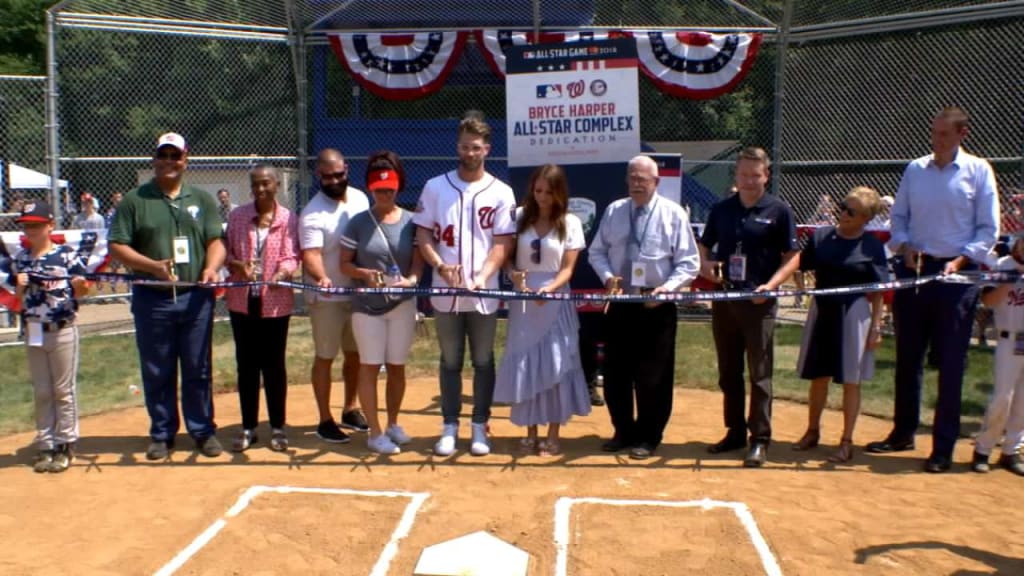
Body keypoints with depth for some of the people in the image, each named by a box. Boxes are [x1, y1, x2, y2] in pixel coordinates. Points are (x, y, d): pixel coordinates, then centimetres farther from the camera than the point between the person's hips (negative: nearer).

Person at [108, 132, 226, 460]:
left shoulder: (202, 200, 10)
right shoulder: (134, 201, 3)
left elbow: (216, 242, 6)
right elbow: (117, 247, -1)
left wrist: (211, 268, -15)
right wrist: (153, 266, -17)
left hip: (196, 298, 1)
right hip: (151, 299, -1)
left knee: (198, 369, 7)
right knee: (157, 372, 7)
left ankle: (203, 431, 19)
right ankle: (162, 434, 20)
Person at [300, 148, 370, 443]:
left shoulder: (360, 198, 3)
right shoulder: (313, 213, -16)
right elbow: (311, 254, -28)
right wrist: (321, 277, -48)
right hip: (327, 297, -6)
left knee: (355, 353, 16)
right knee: (325, 357, 3)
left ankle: (350, 410, 32)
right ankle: (325, 420, 14)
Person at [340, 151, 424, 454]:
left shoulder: (411, 222, 0)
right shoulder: (358, 222, -3)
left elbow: (418, 262, -3)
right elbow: (345, 263, -2)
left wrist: (410, 280, -25)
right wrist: (365, 274, -21)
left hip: (403, 304, 2)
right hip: (367, 305, -2)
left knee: (396, 366, 13)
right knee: (369, 367, 2)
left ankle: (393, 424, 30)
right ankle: (375, 433, 11)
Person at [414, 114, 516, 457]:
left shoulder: (501, 192, 0)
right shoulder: (435, 187, 4)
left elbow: (502, 243, -4)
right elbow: (423, 234, 3)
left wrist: (482, 277, -19)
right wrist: (440, 265, -15)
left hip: (484, 294, -1)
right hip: (445, 293, 1)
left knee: (483, 361, 8)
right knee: (450, 361, 11)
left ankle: (479, 427, 20)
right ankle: (449, 426, 21)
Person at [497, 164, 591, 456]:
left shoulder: (570, 223, -2)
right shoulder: (520, 218, 2)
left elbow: (567, 268, -5)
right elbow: (506, 256, 5)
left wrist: (549, 288, -23)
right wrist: (514, 275, -16)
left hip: (555, 302, -2)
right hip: (523, 301, 2)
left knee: (554, 365, 0)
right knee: (524, 365, 5)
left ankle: (553, 435, 10)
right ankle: (531, 432, 17)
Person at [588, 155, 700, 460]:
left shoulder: (673, 214, -5)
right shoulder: (613, 210, 5)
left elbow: (689, 263, -5)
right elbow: (596, 251, 10)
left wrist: (667, 288, -20)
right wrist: (607, 275, -9)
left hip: (657, 305, -3)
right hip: (620, 303, 4)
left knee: (653, 377, 4)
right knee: (615, 373, 10)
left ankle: (648, 437, 19)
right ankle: (624, 431, 27)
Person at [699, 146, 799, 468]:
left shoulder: (778, 211, -2)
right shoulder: (721, 210, 9)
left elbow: (791, 257, -2)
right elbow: (705, 246, 18)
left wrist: (770, 285, -17)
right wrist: (705, 264, -4)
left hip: (759, 302, -4)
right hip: (724, 299, 5)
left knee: (759, 374, -1)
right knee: (728, 372, 12)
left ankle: (760, 440, 6)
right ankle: (735, 432, 24)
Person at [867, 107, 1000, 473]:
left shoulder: (978, 170, 0)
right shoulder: (915, 169, 9)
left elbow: (988, 228, -2)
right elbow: (898, 216, 13)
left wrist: (960, 260, -14)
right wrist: (904, 247, -5)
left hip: (956, 273, -3)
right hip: (913, 268, 4)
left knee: (950, 364, 0)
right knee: (907, 357, 10)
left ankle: (944, 447, 8)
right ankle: (903, 433, 24)